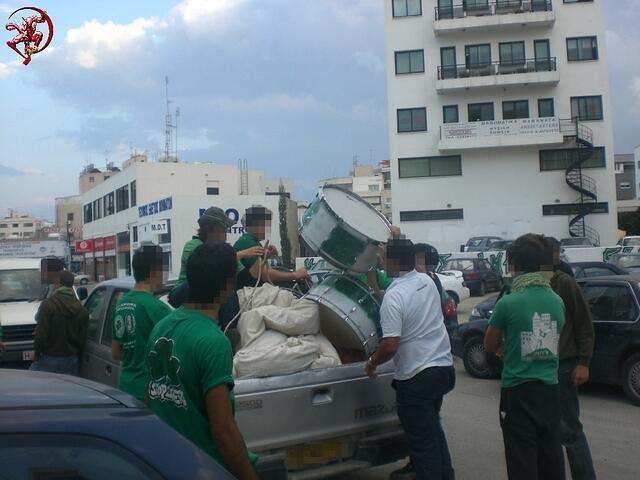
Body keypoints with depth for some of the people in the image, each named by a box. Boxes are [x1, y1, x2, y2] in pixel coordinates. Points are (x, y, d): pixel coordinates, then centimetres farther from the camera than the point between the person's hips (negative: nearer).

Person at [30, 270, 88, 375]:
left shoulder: (47, 305, -12)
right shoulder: (82, 310, 3)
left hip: (49, 359, -4)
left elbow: (41, 334, -15)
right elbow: (82, 339, 5)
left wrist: (36, 353, -2)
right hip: (71, 360, 5)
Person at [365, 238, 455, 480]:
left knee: (422, 439, 4)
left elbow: (391, 345, -25)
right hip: (444, 367, 8)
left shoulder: (394, 296, -19)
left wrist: (372, 363, -5)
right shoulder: (427, 281, 4)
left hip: (416, 376, -8)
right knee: (433, 430, 25)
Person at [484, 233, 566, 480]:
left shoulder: (508, 303, -15)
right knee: (551, 459, 16)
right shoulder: (557, 301, 1)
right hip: (550, 389, 5)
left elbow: (490, 346, -2)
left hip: (518, 391, -5)